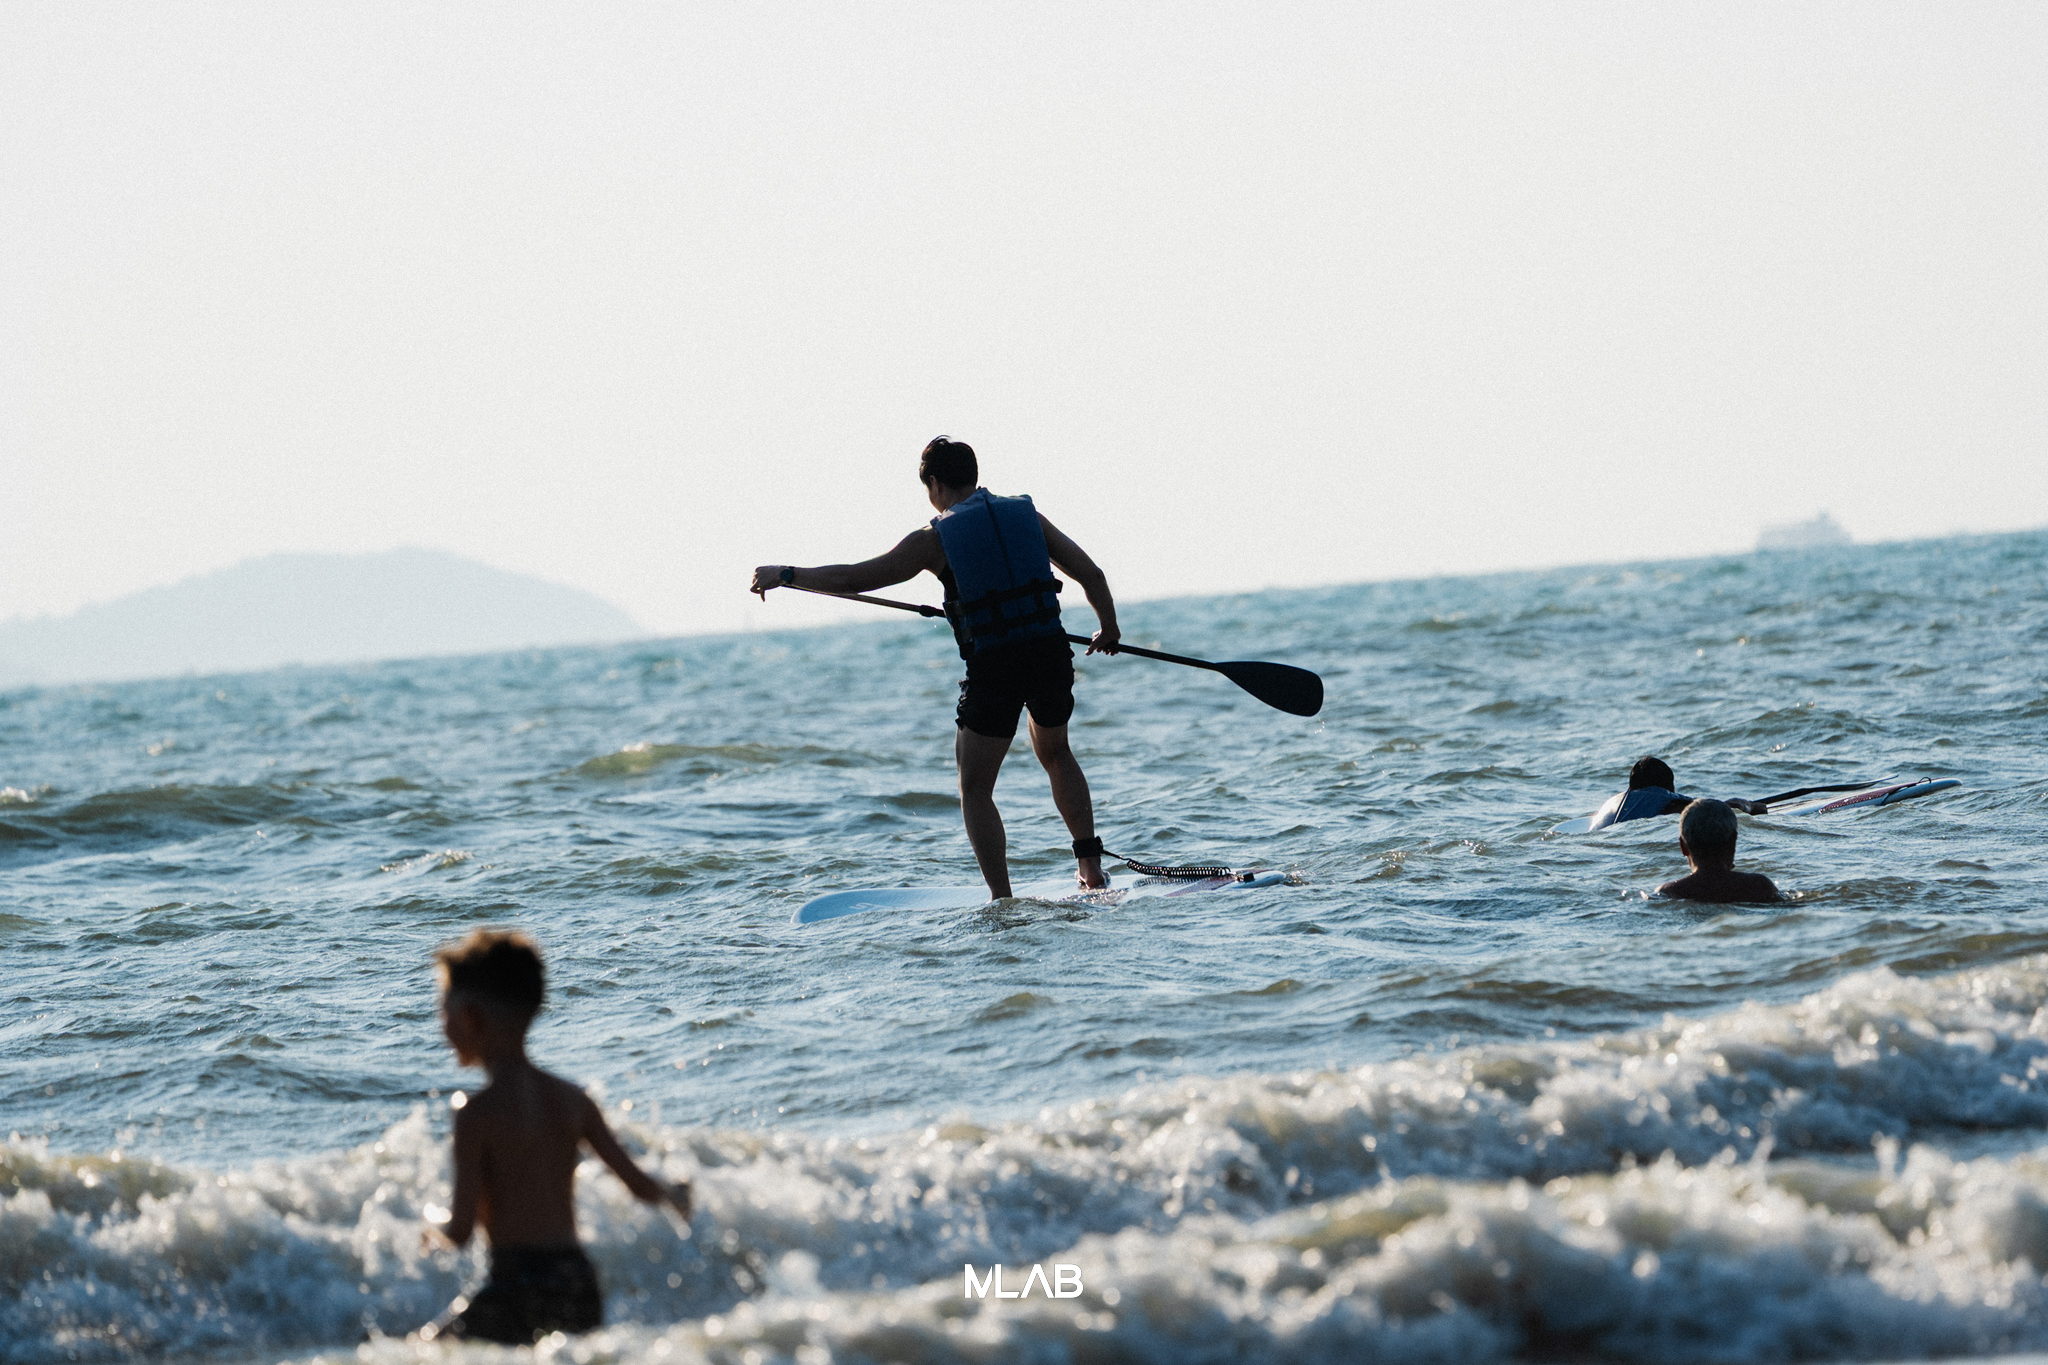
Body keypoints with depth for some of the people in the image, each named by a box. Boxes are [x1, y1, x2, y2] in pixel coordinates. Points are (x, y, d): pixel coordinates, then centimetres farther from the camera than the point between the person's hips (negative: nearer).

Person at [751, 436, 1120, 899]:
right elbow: (1092, 575, 12)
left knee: (976, 789, 9)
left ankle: (1004, 900, 1)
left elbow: (852, 578, 3)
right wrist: (1109, 629, 31)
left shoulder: (935, 539, 0)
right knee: (1055, 753, 31)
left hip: (993, 668, -4)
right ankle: (1090, 865, 24)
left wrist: (785, 575, 16)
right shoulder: (1026, 515, 10)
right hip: (1052, 654, 4)